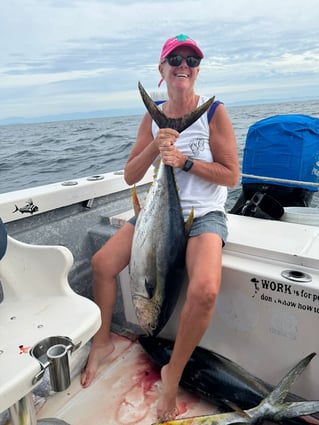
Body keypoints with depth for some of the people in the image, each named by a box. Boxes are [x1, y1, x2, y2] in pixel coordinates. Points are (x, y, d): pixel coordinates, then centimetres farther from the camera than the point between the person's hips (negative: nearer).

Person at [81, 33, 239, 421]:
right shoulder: (153, 117, 5)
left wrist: (184, 160, -20)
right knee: (102, 262, -4)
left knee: (204, 291, -30)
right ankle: (102, 341, 20)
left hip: (204, 215, -4)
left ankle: (173, 373, -2)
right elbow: (130, 176, 1)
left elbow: (232, 176, -10)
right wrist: (155, 146, -16)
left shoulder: (214, 112, -7)